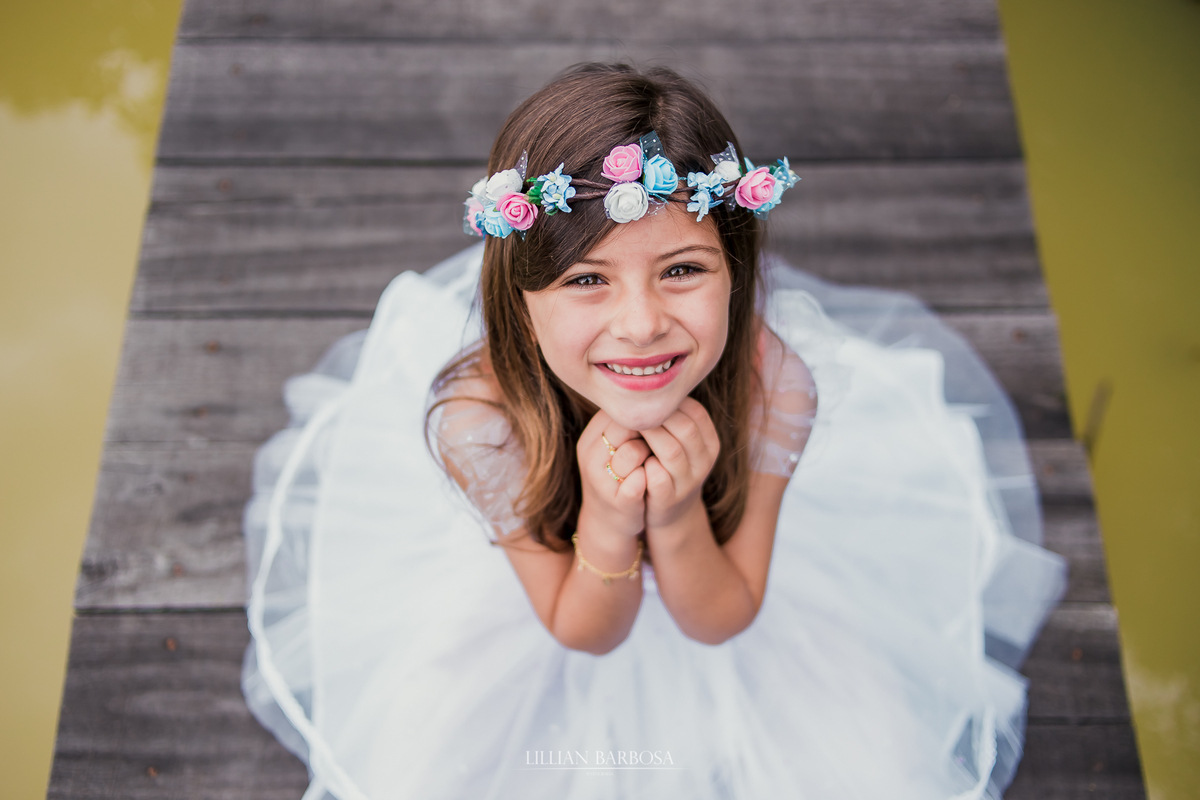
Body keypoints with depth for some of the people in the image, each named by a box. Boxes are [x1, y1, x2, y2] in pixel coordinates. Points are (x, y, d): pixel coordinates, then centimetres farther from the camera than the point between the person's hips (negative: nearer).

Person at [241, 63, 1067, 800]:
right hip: (558, 576, 0)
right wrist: (605, 524, -42)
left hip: (710, 585, 1)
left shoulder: (776, 385, -35)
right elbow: (582, 632, -20)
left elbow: (719, 622, -19)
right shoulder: (476, 416, -36)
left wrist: (677, 518, -41)